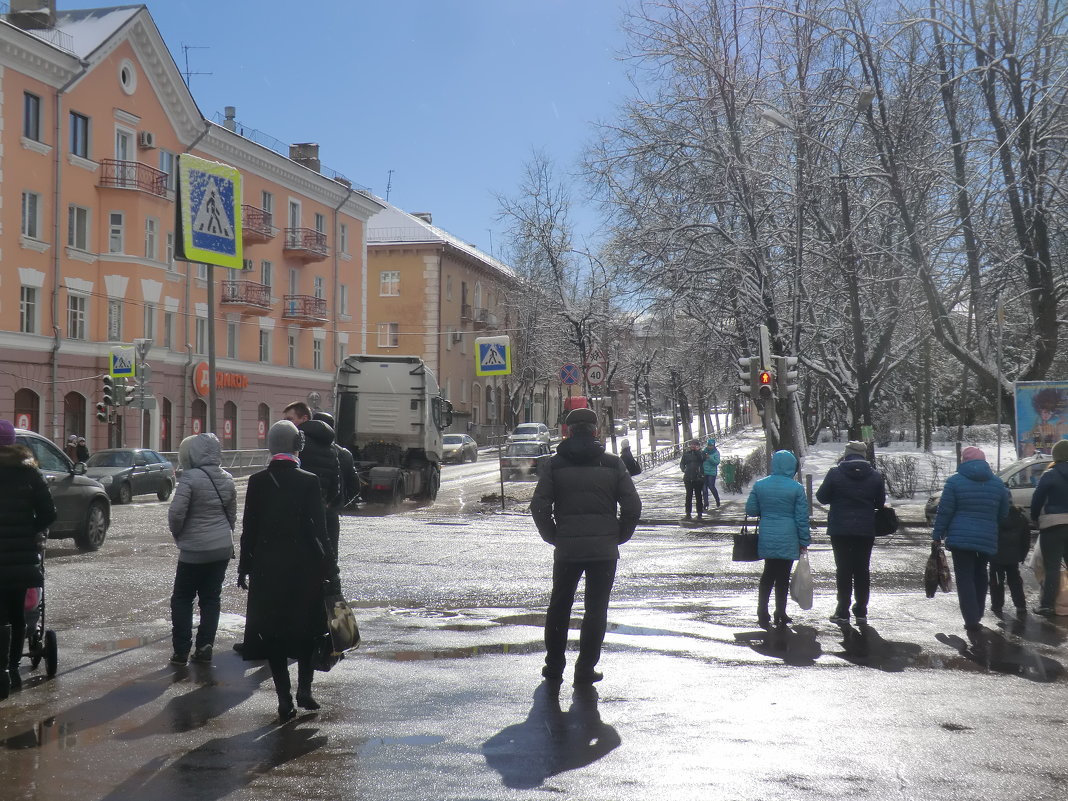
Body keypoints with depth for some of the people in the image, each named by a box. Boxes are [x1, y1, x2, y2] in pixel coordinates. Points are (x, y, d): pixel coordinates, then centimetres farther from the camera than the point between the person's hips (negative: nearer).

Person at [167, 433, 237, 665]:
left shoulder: (190, 478, -17)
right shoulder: (227, 479, 4)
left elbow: (176, 513, -19)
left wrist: (178, 535, -1)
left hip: (194, 550, -6)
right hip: (223, 549, 6)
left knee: (182, 599, 7)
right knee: (211, 598, 12)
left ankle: (181, 650, 6)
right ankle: (205, 647, 12)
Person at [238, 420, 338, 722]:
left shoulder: (257, 482, -3)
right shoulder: (308, 482, -9)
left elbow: (249, 529, 0)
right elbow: (319, 530, -8)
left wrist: (244, 568, 9)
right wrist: (329, 567, -1)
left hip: (267, 568, 1)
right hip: (304, 567, -1)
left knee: (273, 632, 8)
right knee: (307, 628, 16)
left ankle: (284, 699, 6)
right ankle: (304, 689, 12)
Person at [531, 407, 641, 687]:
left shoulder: (555, 464, 0)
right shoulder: (613, 464, 0)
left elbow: (539, 507, -7)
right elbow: (633, 506, -4)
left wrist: (554, 537, 5)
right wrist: (618, 536, 7)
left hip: (566, 549, 1)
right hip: (604, 549, -1)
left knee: (559, 606, 17)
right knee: (596, 609, 9)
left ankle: (554, 667, 22)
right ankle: (585, 669, 9)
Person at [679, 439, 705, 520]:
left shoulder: (700, 453, 4)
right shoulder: (686, 454, 10)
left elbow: (702, 458, -17)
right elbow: (682, 463, 13)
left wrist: (697, 450, -13)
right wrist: (684, 469, -5)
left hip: (698, 478, -2)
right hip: (688, 478, 2)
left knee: (698, 495, 4)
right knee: (689, 495, 3)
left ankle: (700, 513, 12)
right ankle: (688, 513, 8)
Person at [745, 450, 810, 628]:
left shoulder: (759, 485, -2)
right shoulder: (796, 488, -9)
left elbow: (750, 509, 2)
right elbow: (802, 517, -6)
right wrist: (804, 542, 2)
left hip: (766, 538, 3)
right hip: (788, 540, -3)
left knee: (768, 574, 17)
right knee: (783, 576, 8)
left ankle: (762, 612, 14)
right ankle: (780, 615, 13)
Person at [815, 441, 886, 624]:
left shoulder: (835, 473, -7)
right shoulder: (875, 476, 1)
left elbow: (822, 497, -1)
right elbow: (880, 502, 10)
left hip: (840, 529, -2)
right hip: (866, 530, 2)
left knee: (843, 569, 4)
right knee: (862, 569, 10)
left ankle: (843, 611, 3)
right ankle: (861, 611, 12)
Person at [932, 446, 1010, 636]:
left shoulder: (954, 481, -5)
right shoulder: (998, 483, 8)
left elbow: (944, 511, -6)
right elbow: (1003, 514, 15)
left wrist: (938, 535, 2)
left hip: (960, 538, -4)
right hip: (987, 540, 4)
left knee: (965, 578, -2)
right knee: (980, 575, 20)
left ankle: (972, 622, -11)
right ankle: (976, 616, 27)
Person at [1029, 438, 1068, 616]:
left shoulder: (1050, 476, -8)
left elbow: (1037, 500, -7)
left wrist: (1035, 518, 8)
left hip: (1052, 525, -4)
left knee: (1052, 567, -2)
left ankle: (1046, 605, -4)